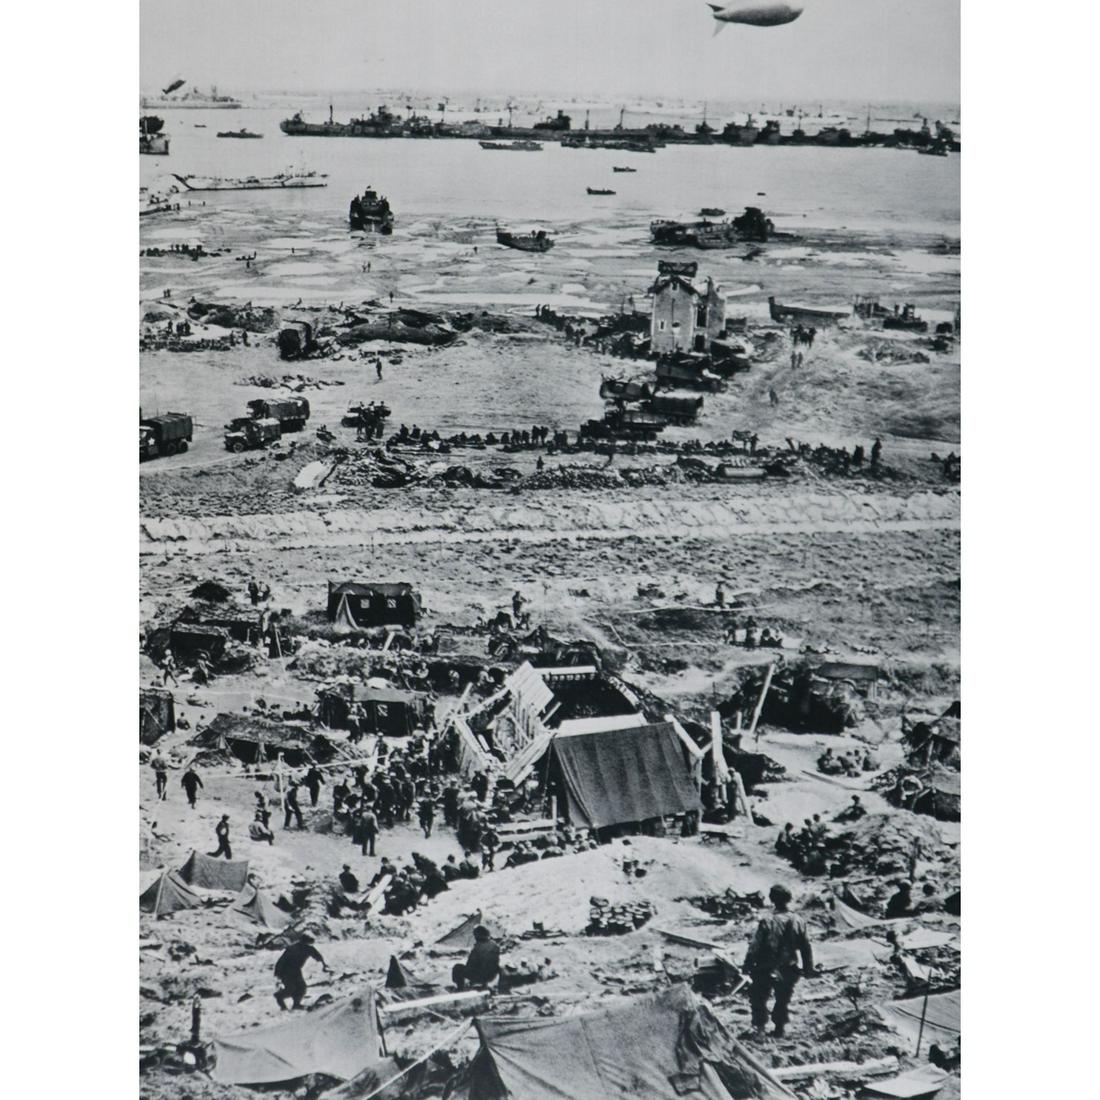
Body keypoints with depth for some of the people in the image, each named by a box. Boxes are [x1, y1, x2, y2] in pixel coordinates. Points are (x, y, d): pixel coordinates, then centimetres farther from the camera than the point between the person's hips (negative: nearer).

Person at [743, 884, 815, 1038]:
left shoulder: (767, 922, -17)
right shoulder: (798, 922, -7)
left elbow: (755, 946, -15)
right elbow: (806, 947, 1)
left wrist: (748, 966, -5)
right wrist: (808, 968, 12)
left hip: (767, 970, -3)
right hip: (789, 971, 3)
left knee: (758, 997, 16)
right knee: (783, 1000, 20)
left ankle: (759, 1026, 14)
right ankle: (780, 1028, 23)